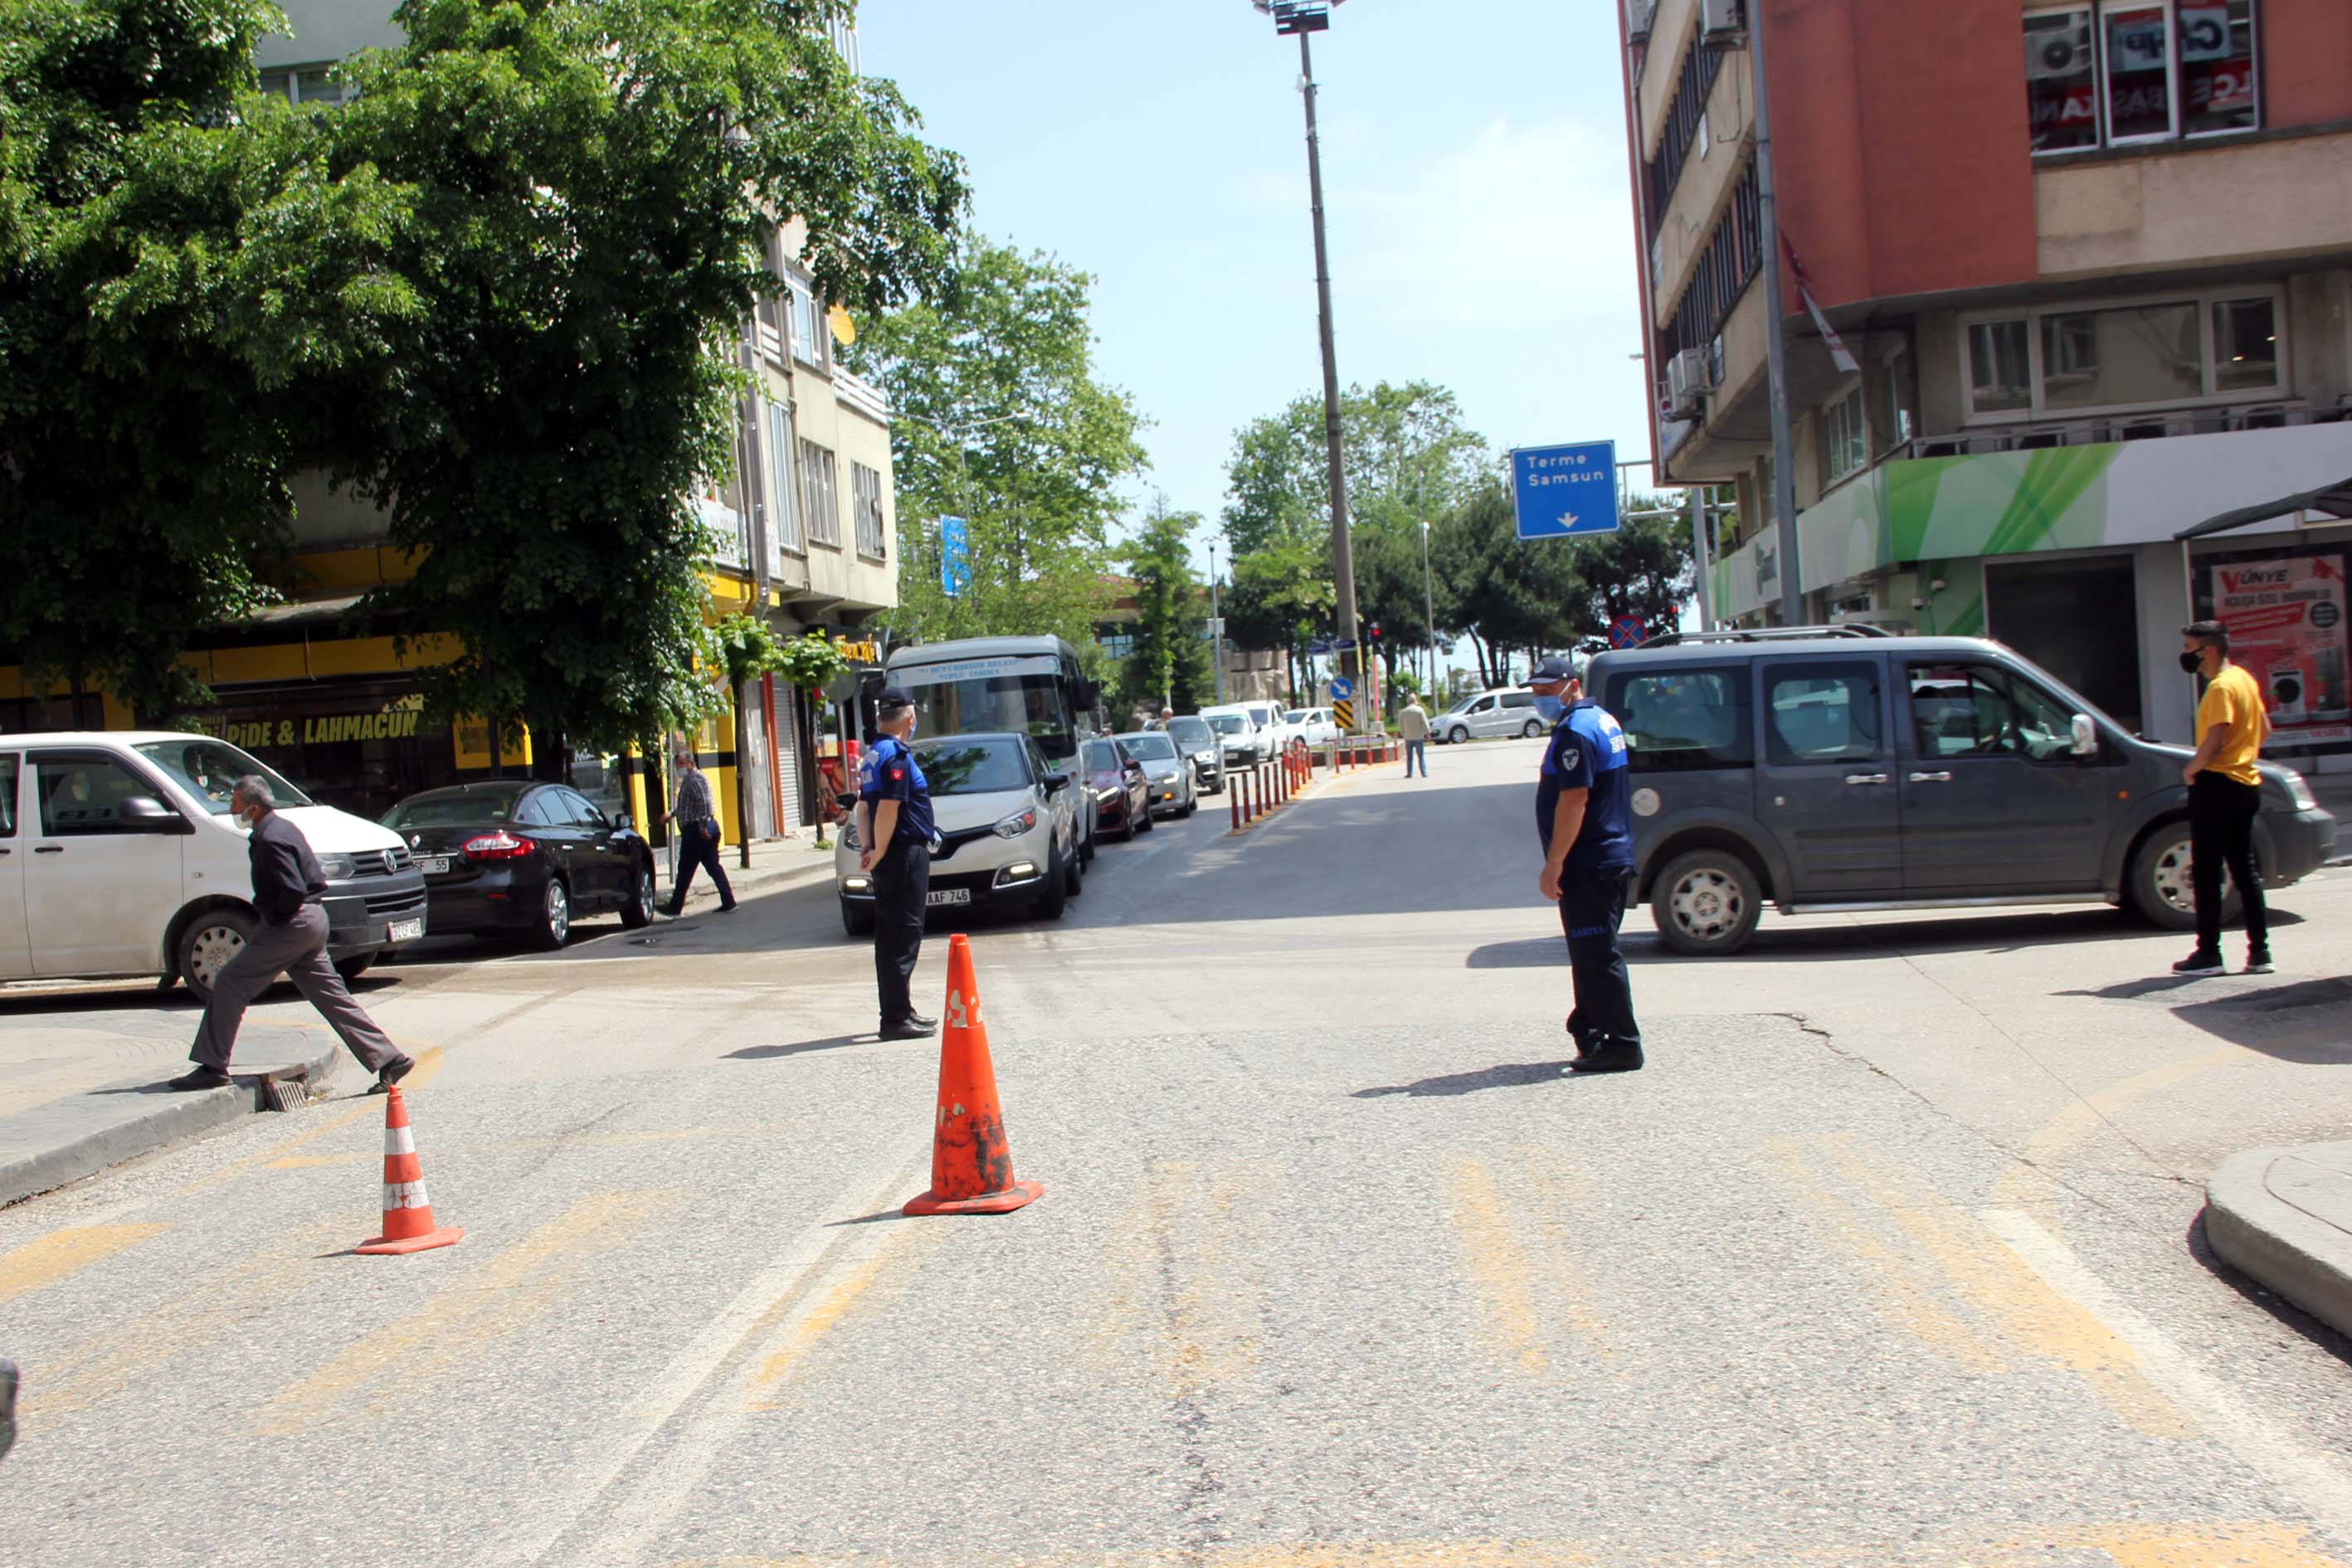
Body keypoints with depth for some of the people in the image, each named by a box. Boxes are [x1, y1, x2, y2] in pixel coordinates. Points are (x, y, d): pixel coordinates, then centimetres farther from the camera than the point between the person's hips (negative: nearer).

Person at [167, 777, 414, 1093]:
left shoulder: (271, 840, -18)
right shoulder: (283, 827, 14)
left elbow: (294, 891, -25)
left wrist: (274, 917, -9)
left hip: (292, 925, -10)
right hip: (312, 922, 10)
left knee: (229, 984, -3)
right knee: (331, 996, 11)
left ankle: (212, 1066, 1)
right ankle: (390, 1060, 8)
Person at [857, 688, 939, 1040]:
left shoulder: (874, 755, 15)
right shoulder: (897, 756, -15)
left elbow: (864, 808, 16)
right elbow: (888, 810, -21)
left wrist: (867, 847, 7)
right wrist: (878, 854, -14)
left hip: (890, 861, 10)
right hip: (906, 856, -10)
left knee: (891, 937, 14)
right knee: (903, 937, -7)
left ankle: (899, 1010, 22)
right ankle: (896, 1018, -6)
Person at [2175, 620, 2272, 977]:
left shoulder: (2221, 686, -16)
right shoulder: (2244, 678, 13)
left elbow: (2215, 742, -23)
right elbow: (2264, 727, 21)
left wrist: (2190, 770, -9)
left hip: (2217, 784, -10)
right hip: (2245, 783, 10)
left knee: (2206, 871, -4)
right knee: (2245, 868, 11)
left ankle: (2208, 953, -2)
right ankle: (2259, 951, 11)